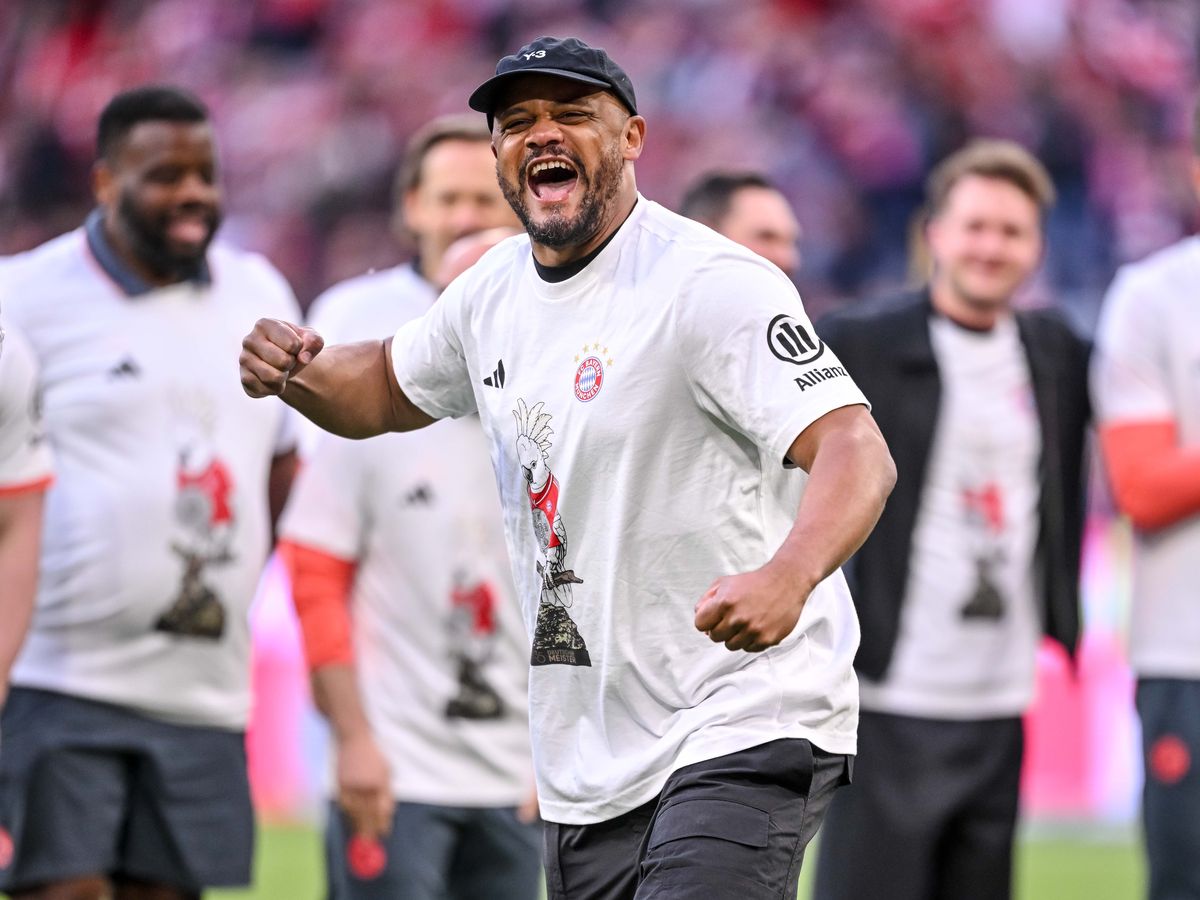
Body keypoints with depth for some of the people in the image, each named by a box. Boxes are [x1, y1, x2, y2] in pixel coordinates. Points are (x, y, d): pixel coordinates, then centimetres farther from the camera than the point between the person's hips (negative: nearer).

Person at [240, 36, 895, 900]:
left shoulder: (711, 284, -15)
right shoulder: (497, 288, 9)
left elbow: (857, 451, -26)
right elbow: (387, 388, 28)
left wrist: (787, 578, -46)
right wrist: (300, 373, 4)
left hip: (748, 735, -8)